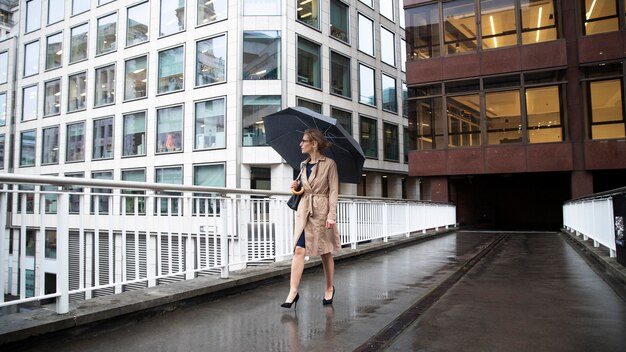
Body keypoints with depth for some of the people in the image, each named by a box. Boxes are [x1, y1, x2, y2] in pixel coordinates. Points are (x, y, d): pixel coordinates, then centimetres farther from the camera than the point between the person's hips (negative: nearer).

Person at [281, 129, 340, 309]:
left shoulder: (329, 164, -6)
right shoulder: (304, 165, 11)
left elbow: (334, 191, -9)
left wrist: (331, 215, -15)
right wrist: (297, 187, 1)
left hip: (322, 210, -4)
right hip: (304, 210, 5)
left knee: (325, 252, 8)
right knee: (299, 250, -6)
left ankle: (329, 288, 25)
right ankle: (293, 291, -5)